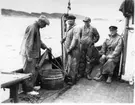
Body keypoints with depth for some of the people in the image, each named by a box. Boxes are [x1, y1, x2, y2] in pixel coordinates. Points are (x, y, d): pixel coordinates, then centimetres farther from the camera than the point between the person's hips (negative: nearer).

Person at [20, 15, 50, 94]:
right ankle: (28, 89, 5)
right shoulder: (32, 28, -18)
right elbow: (28, 43, -23)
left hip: (35, 54, 10)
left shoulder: (37, 28, 13)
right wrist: (29, 56, -24)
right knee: (30, 72, -4)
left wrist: (45, 47, 17)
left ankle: (32, 86, 29)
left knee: (35, 71, 17)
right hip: (29, 54, -10)